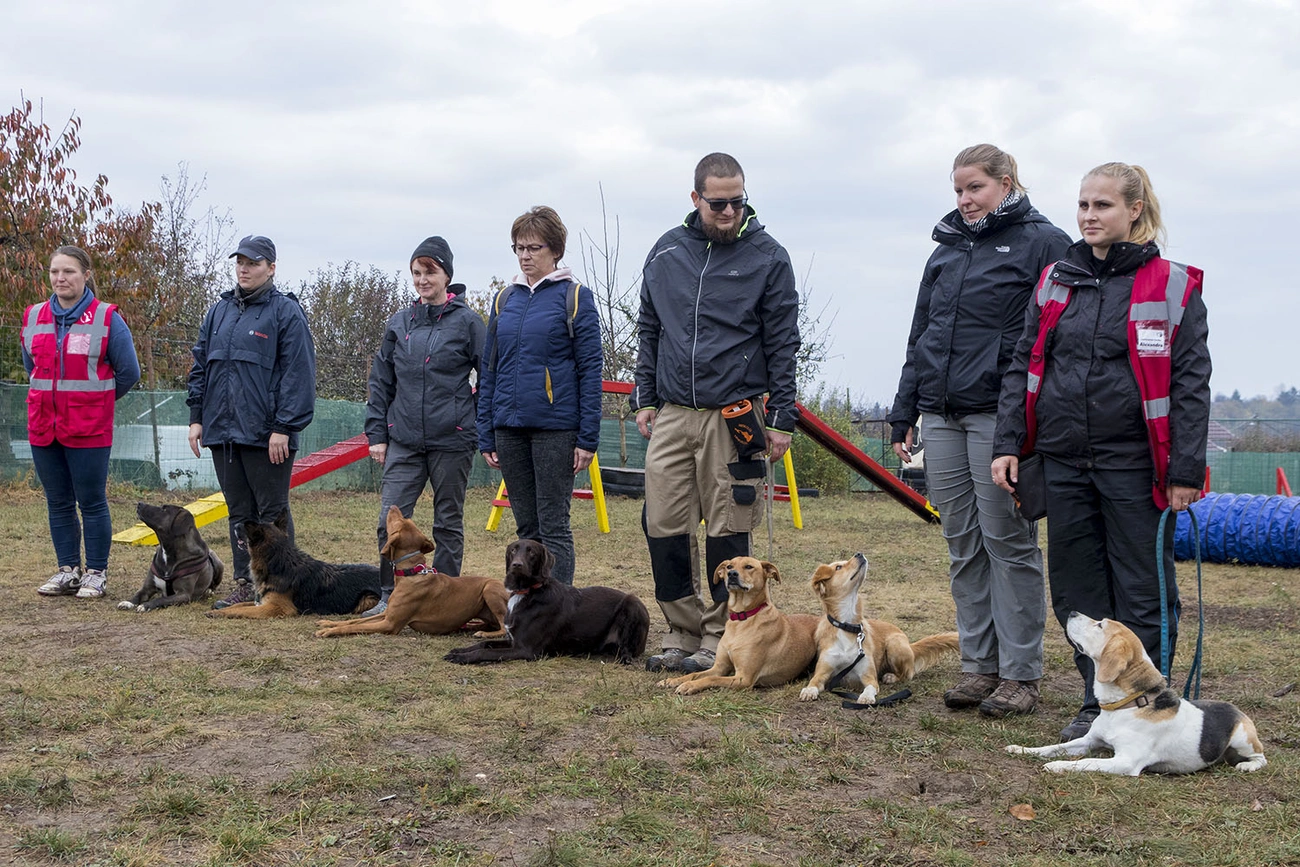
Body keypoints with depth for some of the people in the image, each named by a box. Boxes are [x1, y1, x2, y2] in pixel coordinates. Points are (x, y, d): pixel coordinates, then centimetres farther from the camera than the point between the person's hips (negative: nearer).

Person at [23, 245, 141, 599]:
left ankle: (97, 573, 9)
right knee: (58, 503, 10)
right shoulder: (34, 317, 8)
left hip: (89, 430, -5)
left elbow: (128, 372, 1)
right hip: (43, 427, 5)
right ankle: (68, 569, 20)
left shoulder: (107, 318, -5)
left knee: (92, 502, 0)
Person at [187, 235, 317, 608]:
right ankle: (245, 584, 18)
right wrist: (197, 417, 10)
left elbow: (298, 375, -11)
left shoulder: (286, 312, -6)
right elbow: (200, 366, 18)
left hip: (266, 435, -6)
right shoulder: (219, 311, 15)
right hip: (222, 431, 6)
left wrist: (284, 428, -16)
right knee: (239, 511, 11)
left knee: (272, 511, 1)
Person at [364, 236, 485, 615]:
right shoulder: (399, 322, 9)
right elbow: (380, 382, 13)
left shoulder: (467, 321, -1)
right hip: (404, 440, 3)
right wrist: (376, 433, 7)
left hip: (452, 440, -3)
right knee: (390, 518, -4)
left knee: (448, 522, 7)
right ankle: (390, 597, 6)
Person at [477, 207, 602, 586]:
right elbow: (488, 370, 14)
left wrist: (588, 437, -10)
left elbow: (590, 369, -5)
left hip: (555, 426, -5)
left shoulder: (574, 297, -3)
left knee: (553, 525, -3)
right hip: (510, 426, 5)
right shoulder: (505, 299, 12)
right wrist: (485, 436, 10)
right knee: (526, 527, 11)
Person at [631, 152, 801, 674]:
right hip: (671, 415, 4)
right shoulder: (666, 253, 9)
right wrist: (644, 398, 11)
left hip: (734, 416, -3)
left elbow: (783, 343, -1)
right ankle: (682, 632, 14)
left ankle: (718, 637, 12)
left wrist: (782, 420, -5)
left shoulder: (767, 257, -1)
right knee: (663, 526, 1)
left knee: (727, 532, 1)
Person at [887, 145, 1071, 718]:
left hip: (1000, 413, -6)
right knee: (962, 545, 8)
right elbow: (919, 337, 22)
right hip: (942, 416, 6)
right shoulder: (946, 251, 19)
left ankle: (1021, 674, 4)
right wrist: (903, 413, 18)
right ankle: (978, 664, 16)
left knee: (1009, 542, -3)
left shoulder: (1041, 243, -1)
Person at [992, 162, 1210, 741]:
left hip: (1132, 464, -4)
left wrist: (1186, 470, -9)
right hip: (1064, 461, 4)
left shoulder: (1172, 287, -2)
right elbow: (1023, 365, 12)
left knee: (1141, 590, 2)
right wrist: (1009, 443, 3)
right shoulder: (1055, 282, 10)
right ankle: (1098, 703, 21)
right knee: (1075, 587, 9)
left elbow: (1190, 384, -4)